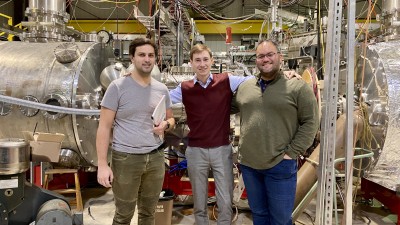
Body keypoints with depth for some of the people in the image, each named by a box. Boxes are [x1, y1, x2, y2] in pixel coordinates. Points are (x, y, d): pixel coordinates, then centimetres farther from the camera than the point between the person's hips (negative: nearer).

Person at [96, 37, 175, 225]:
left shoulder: (162, 89, 6)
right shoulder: (117, 87, -7)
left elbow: (170, 119, 18)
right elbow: (104, 127, -7)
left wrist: (166, 124, -7)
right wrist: (102, 165, -12)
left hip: (156, 158, 4)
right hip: (126, 159, -4)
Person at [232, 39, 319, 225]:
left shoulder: (298, 87, -6)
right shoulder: (244, 87, 7)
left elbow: (310, 122, -7)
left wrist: (291, 153, -11)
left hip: (280, 165, -4)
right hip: (248, 164, 4)